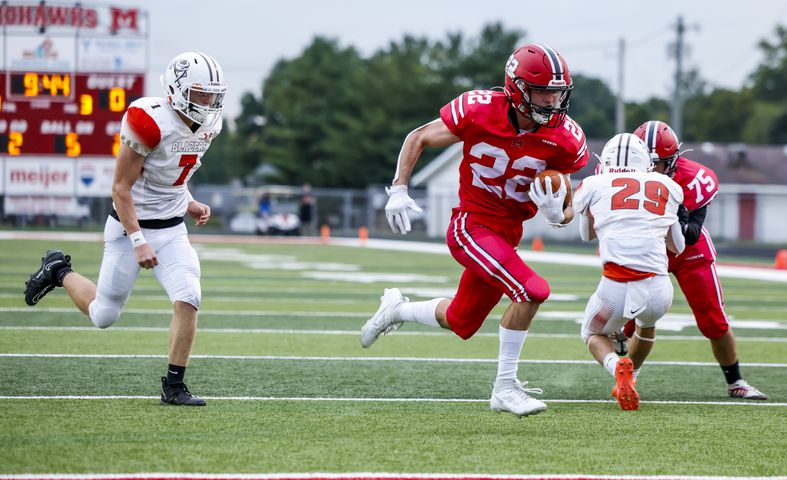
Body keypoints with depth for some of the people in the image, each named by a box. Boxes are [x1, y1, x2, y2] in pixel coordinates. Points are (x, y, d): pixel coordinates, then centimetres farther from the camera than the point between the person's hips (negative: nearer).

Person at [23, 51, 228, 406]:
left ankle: (173, 387, -5)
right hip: (130, 228, -6)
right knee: (103, 315, 7)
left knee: (188, 300, -16)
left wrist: (189, 203, 1)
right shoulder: (151, 121, -24)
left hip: (171, 230, 6)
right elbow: (121, 188, -19)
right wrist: (138, 242, -23)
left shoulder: (206, 126, 0)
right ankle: (59, 272, 36)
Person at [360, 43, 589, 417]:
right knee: (532, 290, -25)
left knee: (461, 324, 19)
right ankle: (505, 388, -12)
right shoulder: (479, 110, -18)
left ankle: (396, 309, 48)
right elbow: (418, 139, -2)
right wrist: (398, 190, -10)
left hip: (507, 235, 5)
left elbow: (570, 203, 2)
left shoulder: (564, 138, -12)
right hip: (471, 225, -5)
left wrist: (559, 214, -21)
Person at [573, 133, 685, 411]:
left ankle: (618, 367, -3)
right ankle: (627, 382, 43)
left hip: (615, 288, -2)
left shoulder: (593, 187, 10)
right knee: (647, 324, 39)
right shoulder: (667, 188, 16)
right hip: (658, 290, 2)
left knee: (594, 334, 28)